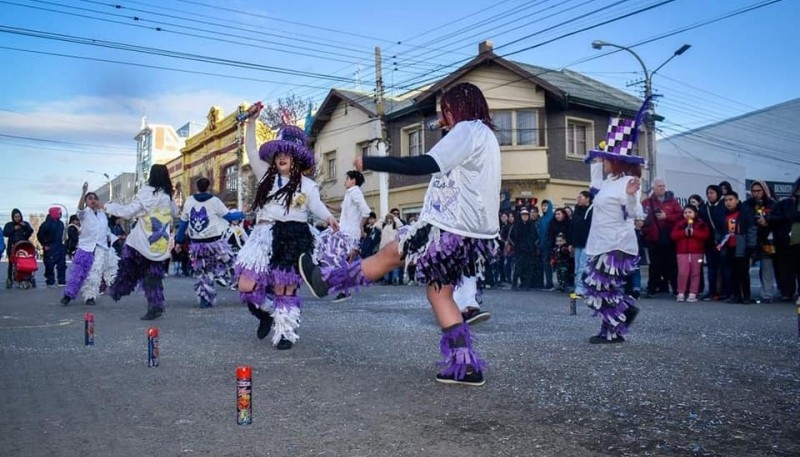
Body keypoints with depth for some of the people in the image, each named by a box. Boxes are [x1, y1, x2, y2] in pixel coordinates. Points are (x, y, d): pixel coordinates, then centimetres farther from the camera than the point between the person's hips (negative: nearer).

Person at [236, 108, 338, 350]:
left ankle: (285, 332, 15)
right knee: (246, 285, -8)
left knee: (285, 289, 0)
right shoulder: (267, 176, 15)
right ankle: (267, 311, 21)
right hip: (264, 236, 3)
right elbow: (252, 151, 13)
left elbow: (316, 205, -7)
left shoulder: (306, 185, 5)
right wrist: (251, 121, 7)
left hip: (292, 238, -3)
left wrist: (328, 217, -29)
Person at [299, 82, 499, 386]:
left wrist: (369, 162, -19)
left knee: (390, 253, 2)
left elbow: (424, 165, -23)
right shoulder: (485, 135, 21)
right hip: (475, 233, 9)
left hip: (453, 230, -9)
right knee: (439, 290, 11)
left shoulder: (468, 130, -11)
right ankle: (465, 366, 10)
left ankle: (325, 278, 17)